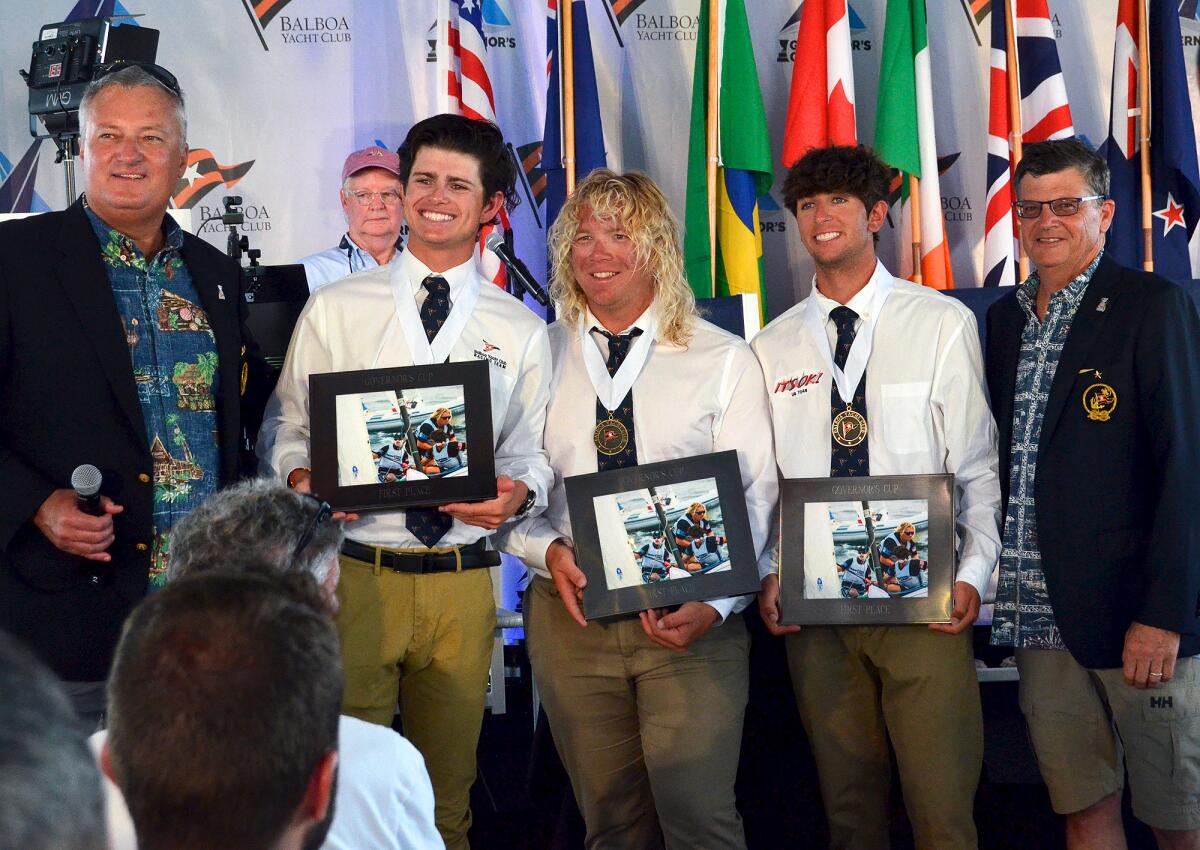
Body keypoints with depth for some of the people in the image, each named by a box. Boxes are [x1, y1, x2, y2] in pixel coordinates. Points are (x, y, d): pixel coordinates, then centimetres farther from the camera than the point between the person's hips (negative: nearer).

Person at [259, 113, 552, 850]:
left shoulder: (521, 332, 9)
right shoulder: (334, 310, 6)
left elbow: (533, 451, 7)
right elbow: (287, 427, 6)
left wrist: (518, 492, -15)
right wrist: (301, 477, -14)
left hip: (461, 580, 1)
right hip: (352, 573, -1)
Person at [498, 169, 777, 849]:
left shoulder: (725, 360, 3)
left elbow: (753, 497, -2)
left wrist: (714, 605, -15)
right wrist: (547, 549, -12)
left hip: (691, 620, -2)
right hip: (569, 615, 2)